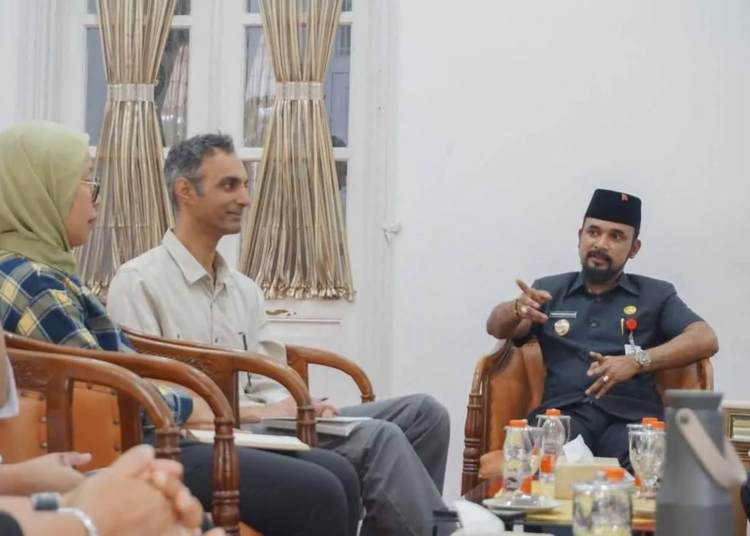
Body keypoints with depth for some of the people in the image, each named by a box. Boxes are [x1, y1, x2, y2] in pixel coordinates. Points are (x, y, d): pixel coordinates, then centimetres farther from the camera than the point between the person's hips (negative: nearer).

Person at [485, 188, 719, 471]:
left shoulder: (655, 294, 19)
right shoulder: (549, 289, 22)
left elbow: (706, 340, 4)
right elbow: (496, 327, 7)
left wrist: (638, 361, -12)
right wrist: (517, 308, -19)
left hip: (630, 415, 0)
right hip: (564, 413, 0)